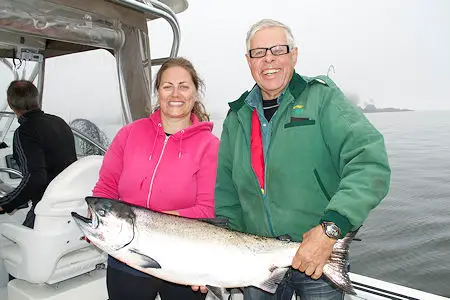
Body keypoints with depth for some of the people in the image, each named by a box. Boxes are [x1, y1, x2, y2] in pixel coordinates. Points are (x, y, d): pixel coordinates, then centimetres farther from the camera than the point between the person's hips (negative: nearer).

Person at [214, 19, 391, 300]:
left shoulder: (322, 97, -6)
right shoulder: (237, 118, 6)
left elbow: (370, 160, -18)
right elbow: (226, 194, 9)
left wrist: (331, 228, -28)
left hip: (321, 258, -3)